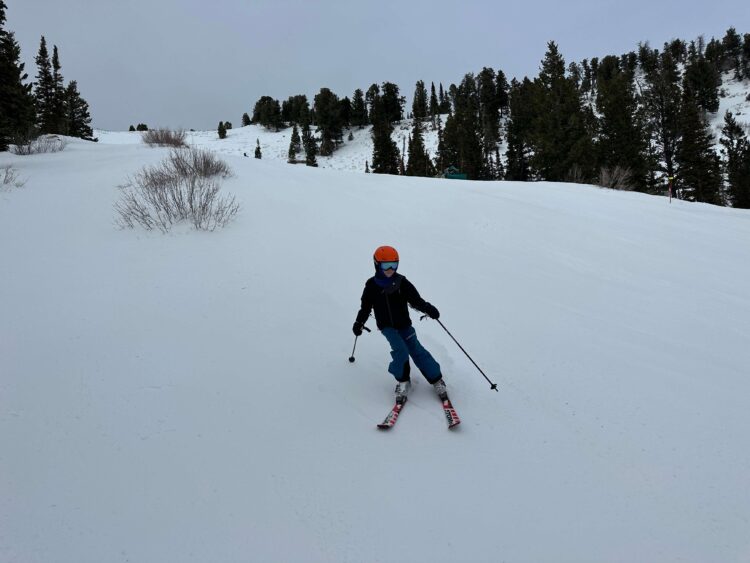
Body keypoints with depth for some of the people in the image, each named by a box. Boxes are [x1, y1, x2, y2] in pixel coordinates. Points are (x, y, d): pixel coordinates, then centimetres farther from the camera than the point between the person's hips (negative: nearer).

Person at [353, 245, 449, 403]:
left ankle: (437, 379, 7)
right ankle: (403, 381, 0)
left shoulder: (402, 283, -7)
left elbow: (415, 299, -10)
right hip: (387, 326, -1)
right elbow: (366, 307, 6)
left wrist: (428, 309, -26)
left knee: (417, 350, -4)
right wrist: (359, 323, 1)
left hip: (404, 324, 1)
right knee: (400, 350, -20)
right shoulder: (372, 285, -4)